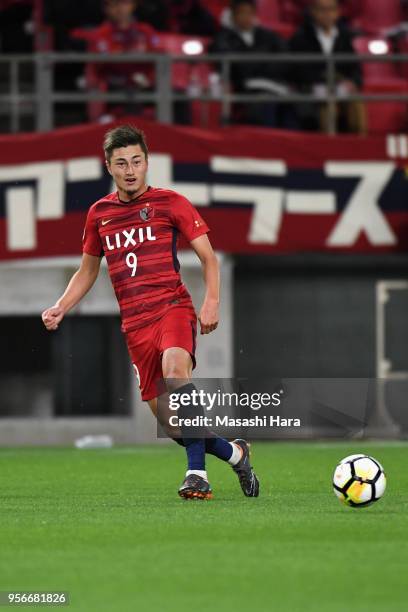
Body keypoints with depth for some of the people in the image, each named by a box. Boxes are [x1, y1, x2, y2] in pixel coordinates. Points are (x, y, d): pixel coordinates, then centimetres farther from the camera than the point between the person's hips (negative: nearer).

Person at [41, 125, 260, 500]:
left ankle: (198, 473, -38)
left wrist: (212, 301, -14)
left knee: (174, 367, -36)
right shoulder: (99, 213, 13)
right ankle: (234, 453, 25)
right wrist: (60, 309, 8)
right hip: (135, 322, 5)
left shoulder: (170, 203, 1)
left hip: (173, 305, -5)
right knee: (166, 418, 0)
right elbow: (87, 272, 23)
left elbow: (208, 257, 2)